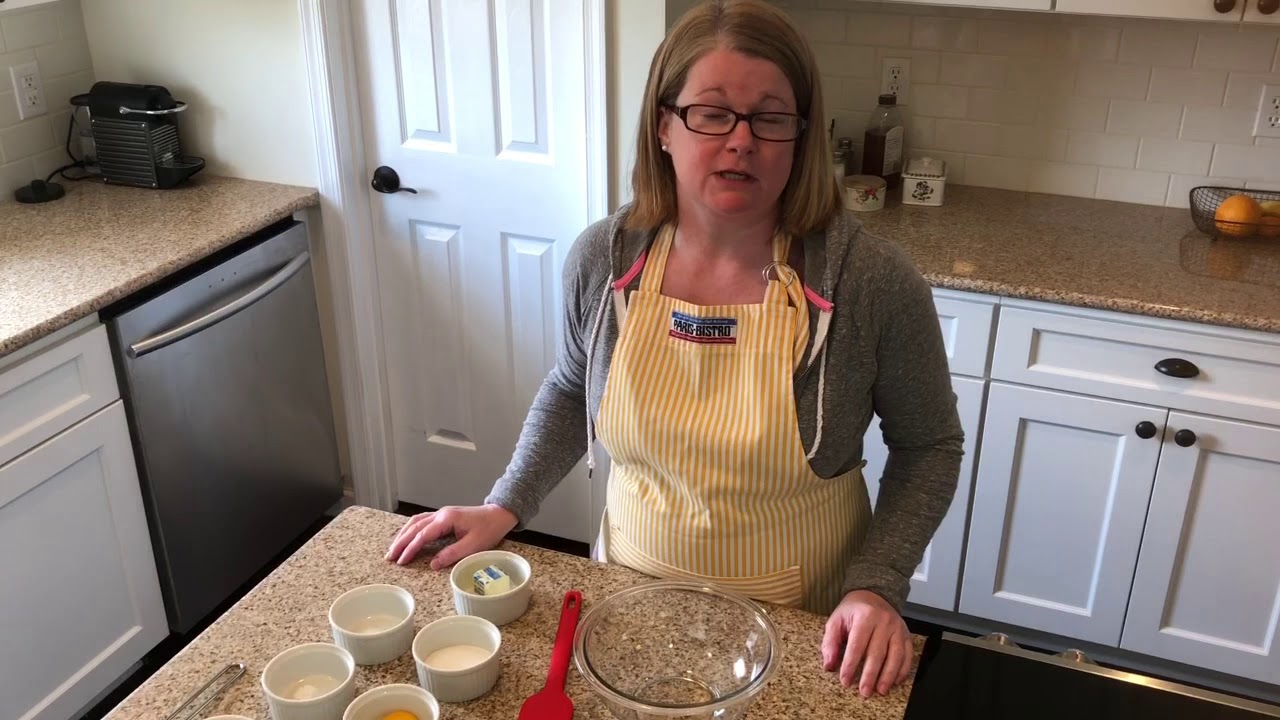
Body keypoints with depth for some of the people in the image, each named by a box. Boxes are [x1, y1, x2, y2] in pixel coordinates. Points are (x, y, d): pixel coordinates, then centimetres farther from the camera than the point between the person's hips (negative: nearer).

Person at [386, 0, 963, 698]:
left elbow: (928, 445, -7)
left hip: (799, 635, -2)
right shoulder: (602, 259, -12)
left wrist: (876, 587, -16)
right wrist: (505, 507, 0)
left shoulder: (870, 279, -20)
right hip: (632, 602, 3)